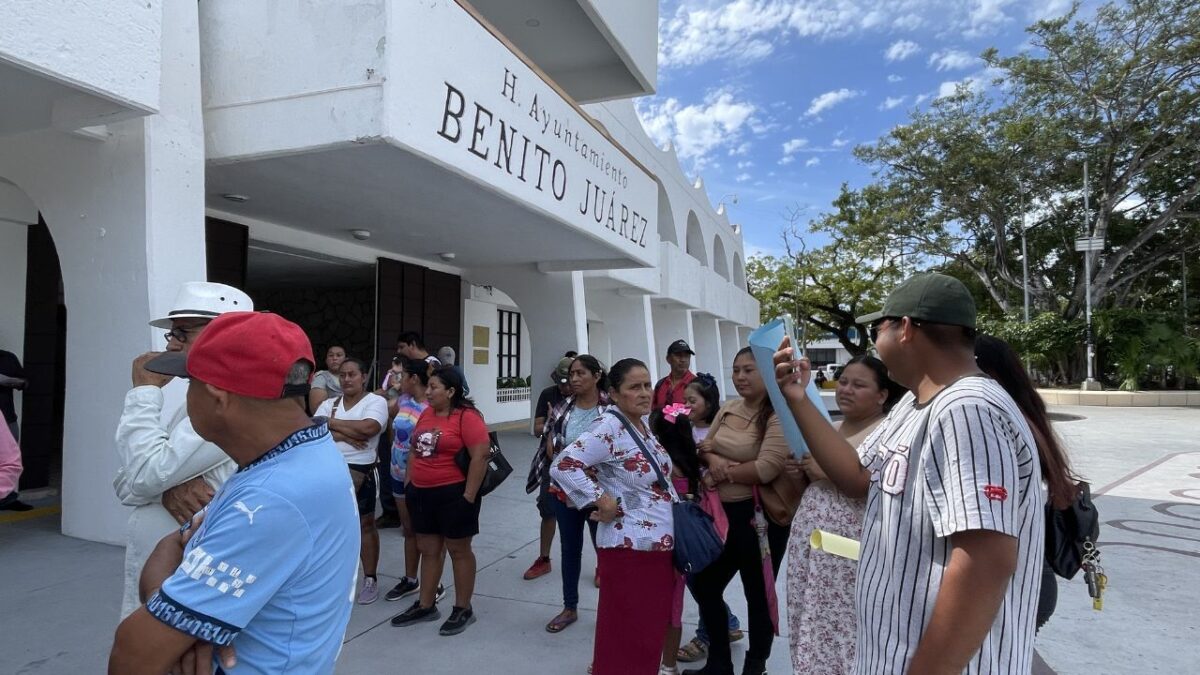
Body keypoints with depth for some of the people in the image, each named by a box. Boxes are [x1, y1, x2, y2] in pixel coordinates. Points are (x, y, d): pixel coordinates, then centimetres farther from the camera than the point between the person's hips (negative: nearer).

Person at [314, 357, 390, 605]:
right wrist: (346, 435, -20)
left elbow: (368, 428, -24)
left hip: (361, 471, -5)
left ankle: (370, 580, 18)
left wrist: (332, 422, -13)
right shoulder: (329, 403, 9)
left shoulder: (375, 401, -7)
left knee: (365, 524, 7)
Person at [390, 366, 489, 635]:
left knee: (459, 550, 6)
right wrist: (410, 482, 12)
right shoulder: (426, 414, 8)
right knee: (428, 550, 16)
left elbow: (480, 456, -19)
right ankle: (425, 606, 29)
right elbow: (415, 449, 18)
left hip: (453, 493, -7)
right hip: (421, 493, 8)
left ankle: (463, 609, 18)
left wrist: (469, 496, -19)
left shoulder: (468, 417, -15)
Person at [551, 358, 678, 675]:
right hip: (630, 545, -8)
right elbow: (563, 466, -27)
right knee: (628, 636, 4)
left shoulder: (644, 423, 7)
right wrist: (601, 501, -23)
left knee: (651, 628, 19)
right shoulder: (609, 428, -19)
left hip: (660, 542, 8)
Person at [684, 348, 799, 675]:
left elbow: (766, 468, -24)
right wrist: (712, 460, -9)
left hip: (760, 515, -8)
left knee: (758, 595, 12)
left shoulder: (778, 415, -16)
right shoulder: (727, 409, 7)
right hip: (723, 512, 8)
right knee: (704, 584, 18)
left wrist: (724, 473, -14)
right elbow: (705, 445, 14)